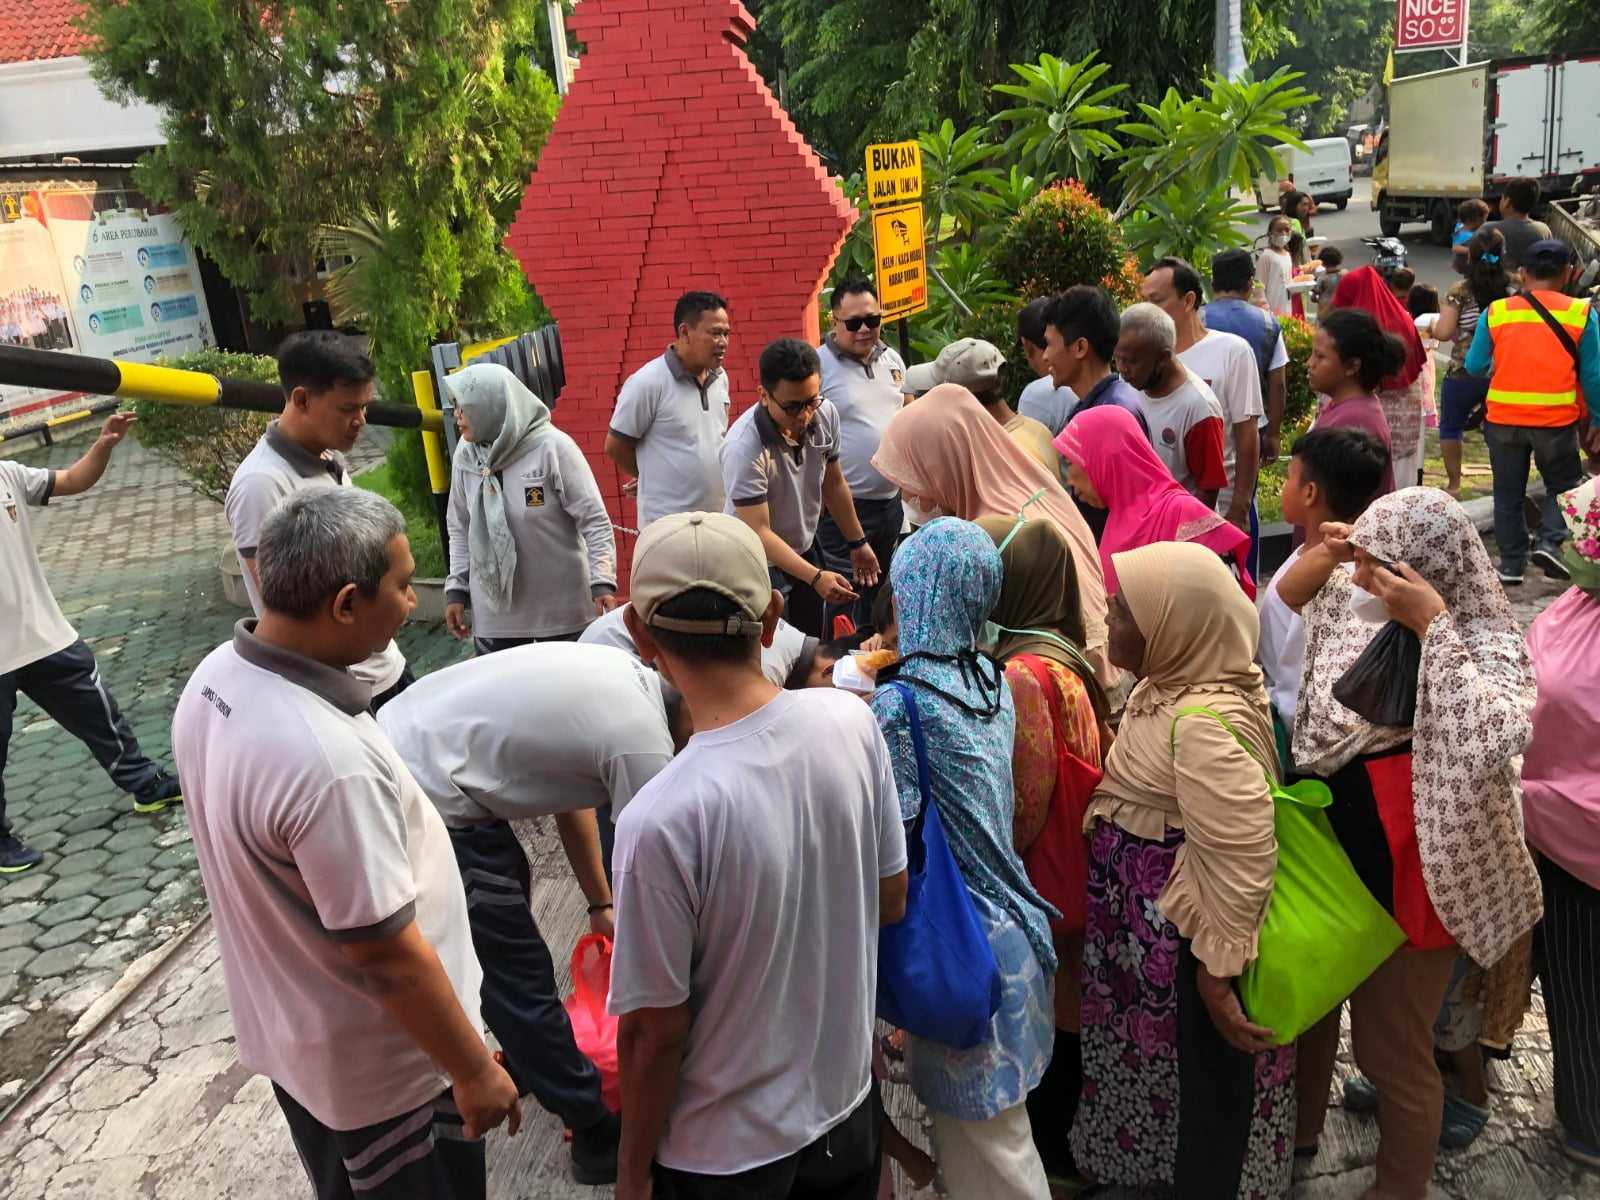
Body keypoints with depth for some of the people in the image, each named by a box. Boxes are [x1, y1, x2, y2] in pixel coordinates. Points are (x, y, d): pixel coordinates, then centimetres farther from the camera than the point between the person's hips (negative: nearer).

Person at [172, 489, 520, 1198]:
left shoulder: (213, 678, -10)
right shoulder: (328, 760, -38)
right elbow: (386, 952, -29)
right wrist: (474, 1072, -16)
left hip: (281, 1028, 8)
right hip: (378, 1066, -8)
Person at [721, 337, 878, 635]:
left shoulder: (826, 414, -12)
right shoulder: (743, 447, -31)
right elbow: (758, 532, -30)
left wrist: (857, 543, 12)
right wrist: (815, 577, -39)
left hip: (806, 551, 6)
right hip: (761, 562, -6)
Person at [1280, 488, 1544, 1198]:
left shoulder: (1482, 642, -21)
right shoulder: (1348, 599, -4)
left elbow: (1496, 739, -39)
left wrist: (1434, 623, -36)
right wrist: (1313, 563, -9)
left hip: (1400, 876, -6)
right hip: (1323, 849, 6)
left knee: (1391, 1051, 12)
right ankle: (1297, 1130, 51)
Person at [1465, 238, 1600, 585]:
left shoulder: (1496, 312, -3)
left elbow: (1474, 365, 1)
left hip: (1503, 419, 1)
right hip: (1557, 420, -1)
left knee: (1508, 495, 13)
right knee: (1563, 487, 18)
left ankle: (1511, 564, 15)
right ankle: (1550, 541, -2)